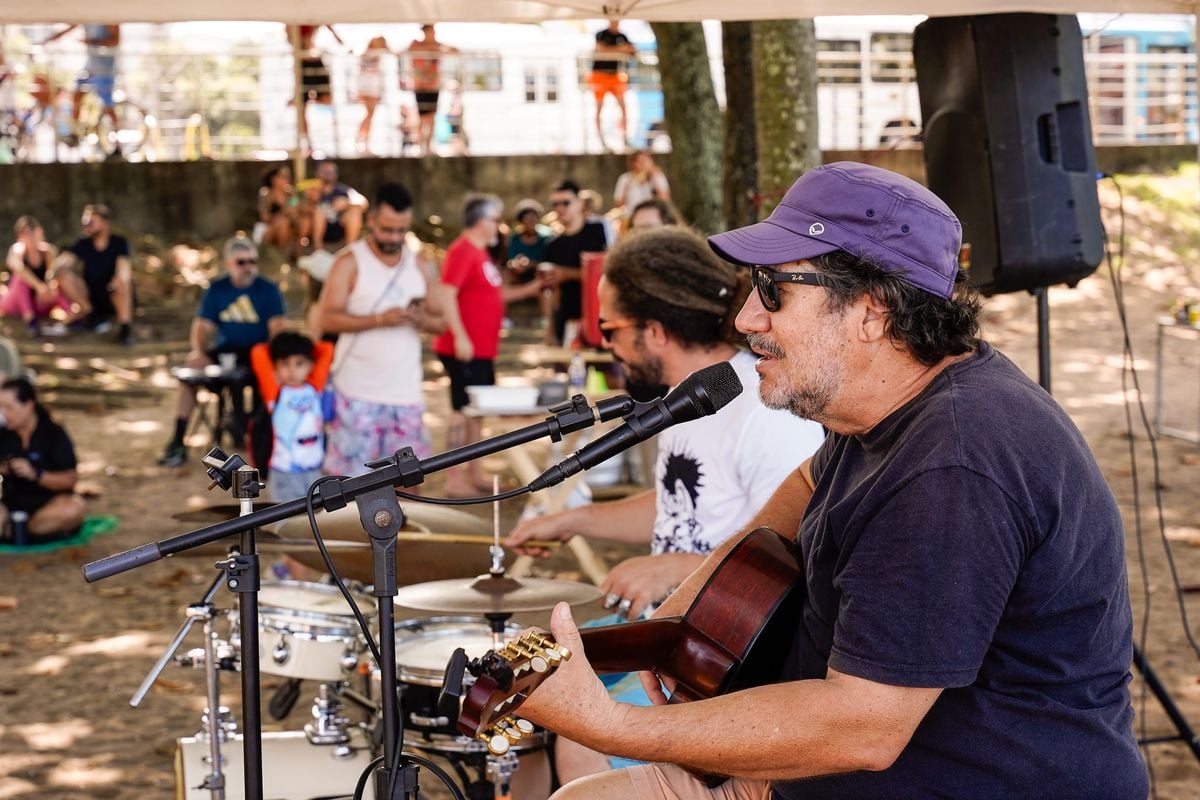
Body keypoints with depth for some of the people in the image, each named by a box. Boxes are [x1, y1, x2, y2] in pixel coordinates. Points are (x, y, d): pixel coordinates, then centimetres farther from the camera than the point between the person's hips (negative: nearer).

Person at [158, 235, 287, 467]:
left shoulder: (268, 290, 0)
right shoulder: (217, 289, 8)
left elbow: (277, 327, -9)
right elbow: (202, 325, 4)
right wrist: (197, 350, -17)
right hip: (225, 350, 2)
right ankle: (178, 441, -21)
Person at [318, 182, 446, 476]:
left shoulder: (422, 267, 9)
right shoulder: (350, 262, -5)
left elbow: (441, 322, 11)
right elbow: (328, 319, -12)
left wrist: (422, 319, -12)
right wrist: (378, 319, -24)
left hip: (406, 389, 4)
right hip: (358, 390, -4)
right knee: (347, 472, -2)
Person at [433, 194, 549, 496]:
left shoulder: (481, 253, 17)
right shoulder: (462, 251, -14)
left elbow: (494, 293, 25)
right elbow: (447, 294, -22)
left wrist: (530, 289, 19)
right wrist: (460, 337, -26)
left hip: (482, 350, 10)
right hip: (465, 349, -10)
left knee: (476, 411, 14)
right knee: (463, 411, -6)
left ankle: (475, 474, 22)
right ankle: (454, 479, -1)